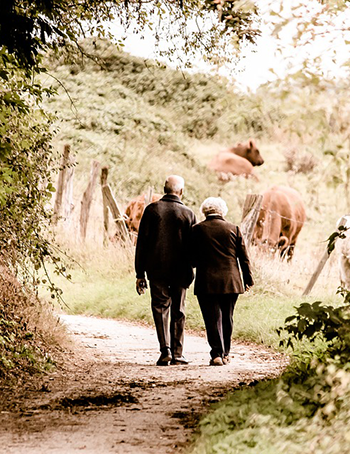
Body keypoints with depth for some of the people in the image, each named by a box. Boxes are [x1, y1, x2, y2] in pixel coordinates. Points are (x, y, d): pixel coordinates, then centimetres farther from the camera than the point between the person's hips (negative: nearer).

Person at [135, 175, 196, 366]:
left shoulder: (152, 209, -1)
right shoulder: (188, 214, -1)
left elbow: (142, 243, -1)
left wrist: (140, 273, 2)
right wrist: (190, 269, 15)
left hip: (156, 269, 0)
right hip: (180, 271, 0)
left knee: (160, 308, 7)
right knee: (178, 312, 9)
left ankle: (165, 349, -8)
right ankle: (177, 354, 10)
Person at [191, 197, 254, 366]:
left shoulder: (197, 230, -2)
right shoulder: (233, 229, 3)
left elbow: (192, 258, 0)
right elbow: (243, 257, 5)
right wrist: (248, 279, 13)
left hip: (207, 282, -2)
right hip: (231, 282, 2)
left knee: (213, 318, 0)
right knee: (227, 318, 14)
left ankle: (216, 354, -9)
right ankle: (225, 354, 21)